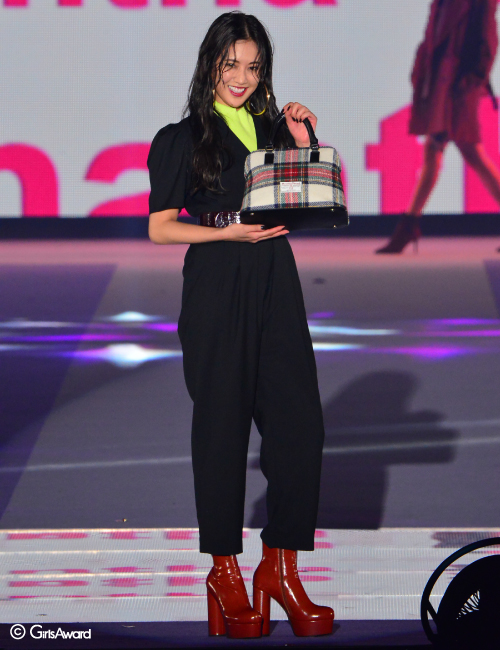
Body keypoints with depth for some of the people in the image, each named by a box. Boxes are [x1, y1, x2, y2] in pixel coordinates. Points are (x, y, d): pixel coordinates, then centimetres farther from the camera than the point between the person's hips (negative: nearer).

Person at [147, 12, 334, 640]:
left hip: (276, 287, 4)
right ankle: (224, 571, 10)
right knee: (222, 426, 0)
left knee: (300, 422, -5)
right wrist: (230, 233, -12)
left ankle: (280, 568, 4)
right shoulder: (180, 139, 3)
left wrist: (303, 145, 6)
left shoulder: (274, 130, 15)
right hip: (216, 290, -4)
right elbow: (160, 228, 0)